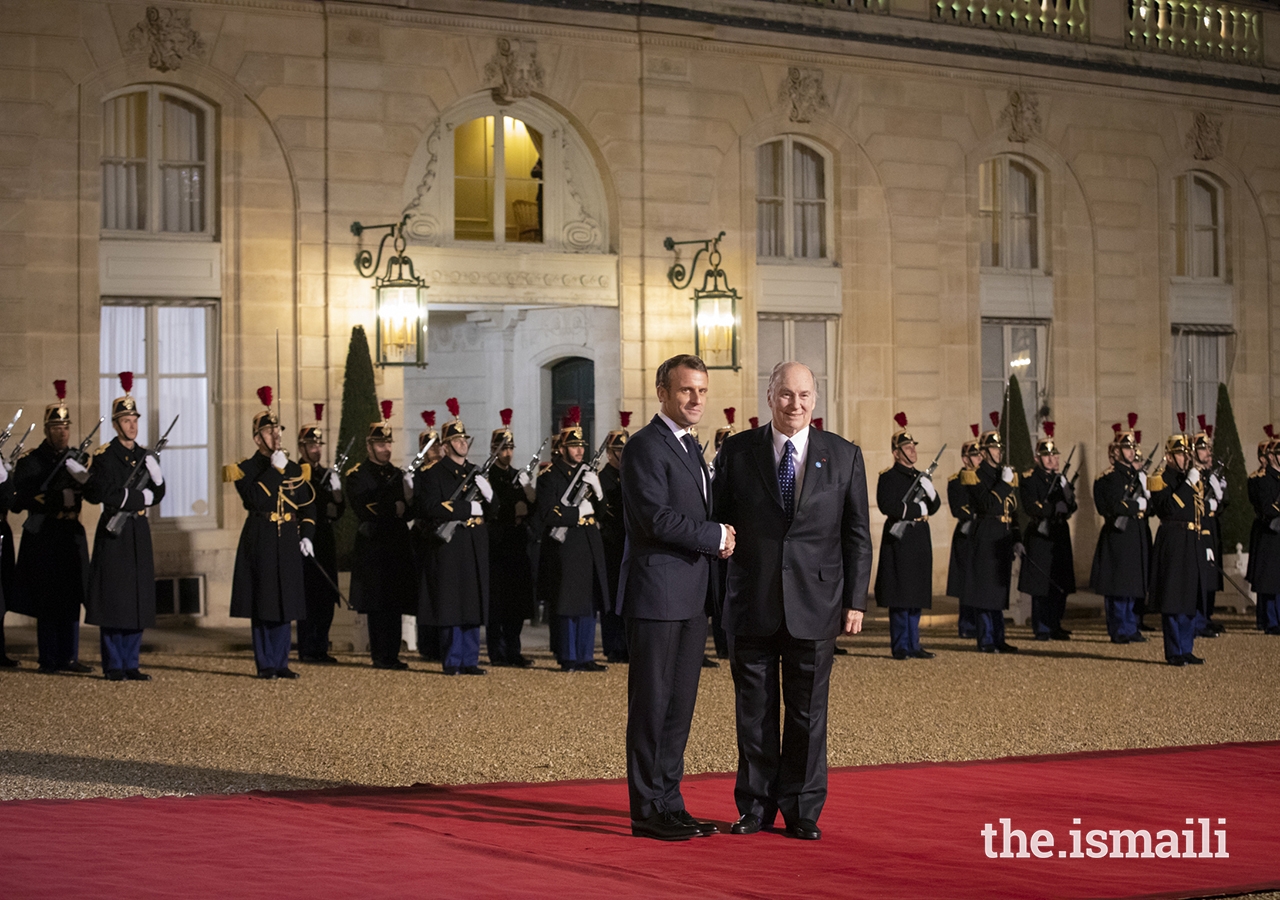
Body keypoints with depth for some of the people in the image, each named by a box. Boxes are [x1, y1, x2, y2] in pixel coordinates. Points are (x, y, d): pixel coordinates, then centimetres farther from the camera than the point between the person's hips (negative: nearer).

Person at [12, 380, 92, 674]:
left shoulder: (78, 459, 11)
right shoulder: (29, 461, -2)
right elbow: (18, 501, -11)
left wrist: (86, 480, -18)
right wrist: (56, 499, -20)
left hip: (72, 534, 4)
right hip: (42, 536, -4)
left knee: (71, 598, 6)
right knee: (46, 600, -1)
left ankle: (69, 657, 11)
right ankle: (49, 659, 4)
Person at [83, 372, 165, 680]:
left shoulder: (145, 455, 13)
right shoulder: (104, 456, -5)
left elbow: (157, 495, 12)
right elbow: (101, 493, -15)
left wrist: (156, 473, -8)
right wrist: (139, 498, -12)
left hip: (139, 532, 6)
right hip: (114, 533, -6)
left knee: (137, 599, 6)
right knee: (114, 598, -5)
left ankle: (131, 664, 11)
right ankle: (113, 666, 0)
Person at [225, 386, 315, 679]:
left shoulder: (294, 469, 13)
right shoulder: (246, 469, -1)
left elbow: (308, 505, 15)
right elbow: (255, 500, -18)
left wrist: (307, 535, 3)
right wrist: (274, 469, -18)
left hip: (288, 543, 4)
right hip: (260, 542, -4)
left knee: (284, 604, 7)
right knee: (262, 605, -2)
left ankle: (281, 663, 13)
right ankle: (266, 664, 4)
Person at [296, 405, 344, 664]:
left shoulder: (330, 475, 15)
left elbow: (339, 507, 10)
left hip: (325, 543, 6)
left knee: (326, 597, 6)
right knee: (307, 595, -5)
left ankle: (321, 649, 13)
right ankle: (307, 650, 0)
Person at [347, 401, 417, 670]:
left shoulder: (396, 474, 17)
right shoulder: (358, 474, -3)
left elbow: (408, 513, 13)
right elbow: (363, 510, -14)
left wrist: (408, 502, -8)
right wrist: (393, 509, -15)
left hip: (397, 547, 6)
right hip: (373, 547, -6)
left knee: (395, 604, 6)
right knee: (377, 605, -5)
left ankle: (392, 655, 11)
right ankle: (380, 656, -1)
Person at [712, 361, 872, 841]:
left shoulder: (843, 456, 4)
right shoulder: (737, 451, 4)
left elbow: (857, 535, 5)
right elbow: (719, 518, 9)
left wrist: (855, 601, 0)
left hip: (814, 602, 0)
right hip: (752, 603, 0)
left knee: (808, 712, 4)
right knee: (754, 710, 7)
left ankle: (802, 810, 14)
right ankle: (755, 805, 17)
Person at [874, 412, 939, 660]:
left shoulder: (921, 477, 19)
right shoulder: (888, 477, -4)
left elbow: (934, 507, 17)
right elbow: (888, 506, -17)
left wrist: (931, 492, -3)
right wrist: (917, 510, -12)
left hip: (920, 540, 7)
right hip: (899, 539, -7)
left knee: (917, 595, 8)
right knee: (900, 596, -6)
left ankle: (913, 645, 13)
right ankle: (900, 646, -2)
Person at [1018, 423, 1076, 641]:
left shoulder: (1060, 478, 16)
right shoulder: (1030, 478, -3)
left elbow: (1071, 507, 4)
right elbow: (1031, 508, -14)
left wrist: (1064, 484, -9)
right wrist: (1055, 508, -18)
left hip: (1059, 535, 6)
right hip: (1039, 536, -6)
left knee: (1060, 584, 4)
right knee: (1041, 584, -7)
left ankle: (1055, 626, 12)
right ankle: (1041, 629, -2)